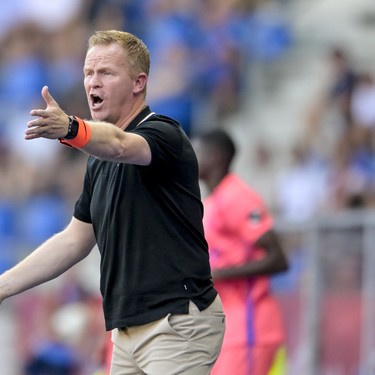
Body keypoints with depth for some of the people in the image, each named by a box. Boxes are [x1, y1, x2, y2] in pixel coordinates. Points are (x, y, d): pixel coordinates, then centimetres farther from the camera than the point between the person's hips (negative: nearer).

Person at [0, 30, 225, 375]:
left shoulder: (163, 133, -11)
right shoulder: (100, 163, 16)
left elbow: (119, 145, -34)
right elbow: (75, 240, 21)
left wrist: (70, 129, -55)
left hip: (178, 323, -9)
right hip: (128, 329, 9)